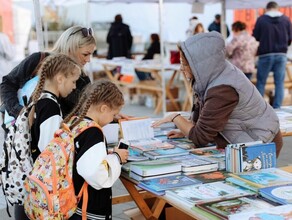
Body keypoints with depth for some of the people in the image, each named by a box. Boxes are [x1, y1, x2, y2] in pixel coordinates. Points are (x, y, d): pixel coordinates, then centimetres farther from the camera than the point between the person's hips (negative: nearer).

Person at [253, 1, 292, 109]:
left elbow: (255, 37, -1)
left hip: (265, 54, -1)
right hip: (281, 54, 2)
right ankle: (277, 108, 6)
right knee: (279, 83, 6)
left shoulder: (261, 19, -5)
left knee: (261, 82, 8)